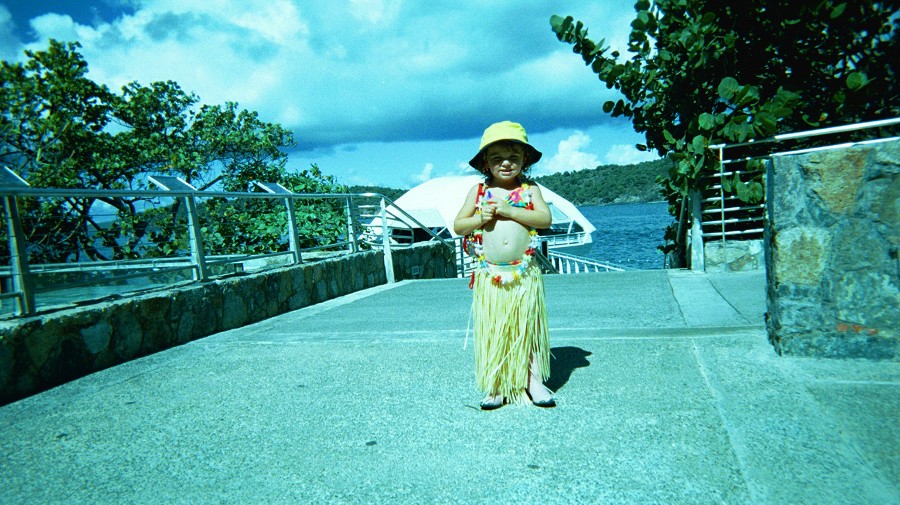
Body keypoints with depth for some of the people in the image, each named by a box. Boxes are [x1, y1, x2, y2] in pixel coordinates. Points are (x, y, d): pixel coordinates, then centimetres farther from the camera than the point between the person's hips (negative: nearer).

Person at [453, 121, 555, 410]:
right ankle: (496, 386, 16)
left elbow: (545, 218, -11)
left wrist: (508, 211, -17)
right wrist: (479, 218, -12)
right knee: (492, 330, 5)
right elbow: (457, 226, 6)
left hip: (525, 275, 0)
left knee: (529, 326, 6)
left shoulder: (529, 189, 4)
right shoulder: (478, 192, 6)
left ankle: (534, 381, 19)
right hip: (489, 276, 1)